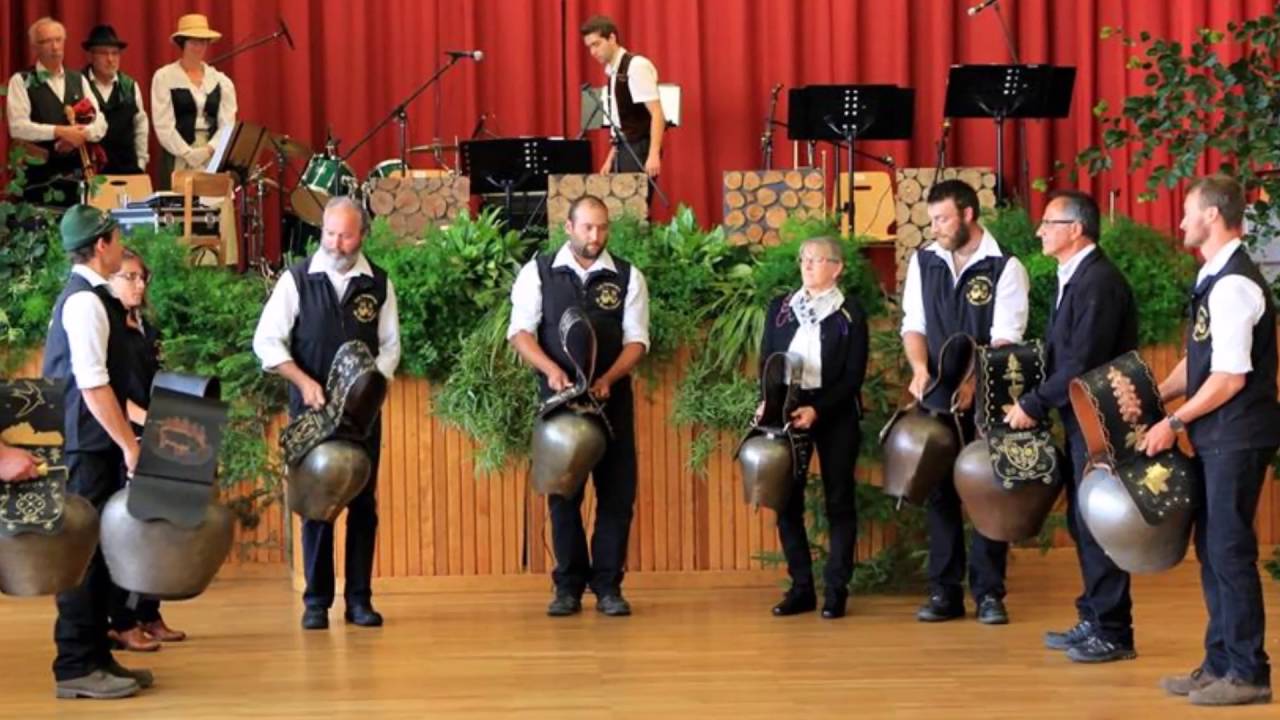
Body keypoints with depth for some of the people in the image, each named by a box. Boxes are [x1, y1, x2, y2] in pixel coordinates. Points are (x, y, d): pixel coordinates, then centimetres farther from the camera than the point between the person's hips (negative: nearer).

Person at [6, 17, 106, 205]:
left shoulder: (78, 80, 14)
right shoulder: (21, 81, 0)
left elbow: (100, 124, 8)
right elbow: (18, 126, -13)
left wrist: (80, 134, -13)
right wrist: (59, 131, -20)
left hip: (76, 174, 4)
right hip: (39, 175, -4)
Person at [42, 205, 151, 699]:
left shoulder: (89, 296, 15)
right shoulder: (86, 301, -15)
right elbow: (93, 385, -21)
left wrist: (125, 438, 19)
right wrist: (128, 444, -19)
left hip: (93, 444, 9)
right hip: (86, 445, -9)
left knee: (96, 548, 12)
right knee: (83, 549, -6)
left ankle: (95, 656, 18)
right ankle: (75, 668, -2)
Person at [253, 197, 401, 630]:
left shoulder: (378, 284, 3)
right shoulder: (297, 280, -2)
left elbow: (390, 347, 7)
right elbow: (266, 341, -3)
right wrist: (304, 382, -15)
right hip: (311, 409, -2)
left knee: (363, 501, 4)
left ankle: (360, 598, 11)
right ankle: (316, 601, 7)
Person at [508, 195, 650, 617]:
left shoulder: (627, 277, 3)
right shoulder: (538, 272, 1)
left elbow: (636, 340, 0)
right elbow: (521, 332, -3)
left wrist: (607, 379, -16)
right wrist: (552, 370, -20)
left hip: (612, 397, 1)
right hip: (559, 396, -1)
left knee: (617, 490, 0)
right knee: (563, 490, 2)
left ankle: (608, 585, 8)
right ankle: (568, 585, 10)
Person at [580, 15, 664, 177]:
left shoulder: (636, 66, -11)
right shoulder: (613, 72, 13)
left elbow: (657, 114, -16)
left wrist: (654, 155, -24)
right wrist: (611, 159, 15)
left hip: (639, 152, -8)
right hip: (624, 152, 8)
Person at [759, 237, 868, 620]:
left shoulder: (851, 314, -1)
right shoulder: (780, 308, 10)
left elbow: (854, 375, -6)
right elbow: (766, 362, 10)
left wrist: (817, 410, -17)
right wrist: (767, 402, -8)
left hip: (834, 414, -3)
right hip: (787, 412, 3)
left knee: (839, 500, 1)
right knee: (787, 500, 1)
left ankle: (836, 590, 5)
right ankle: (800, 587, 9)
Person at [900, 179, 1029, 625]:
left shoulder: (1005, 268, -6)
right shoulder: (923, 263, 8)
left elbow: (1005, 338, -12)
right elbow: (914, 324, 9)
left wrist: (972, 382, -24)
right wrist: (920, 368, -10)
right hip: (937, 397, 4)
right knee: (940, 489, 6)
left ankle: (989, 593, 8)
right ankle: (944, 592, 13)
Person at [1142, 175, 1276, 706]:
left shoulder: (1233, 285, -18)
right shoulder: (1214, 279, 13)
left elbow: (1230, 377, -21)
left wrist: (1174, 423, -14)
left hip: (1236, 437, -10)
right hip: (1217, 437, 10)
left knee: (1229, 550, -4)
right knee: (1212, 548, 14)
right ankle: (1220, 663, 22)